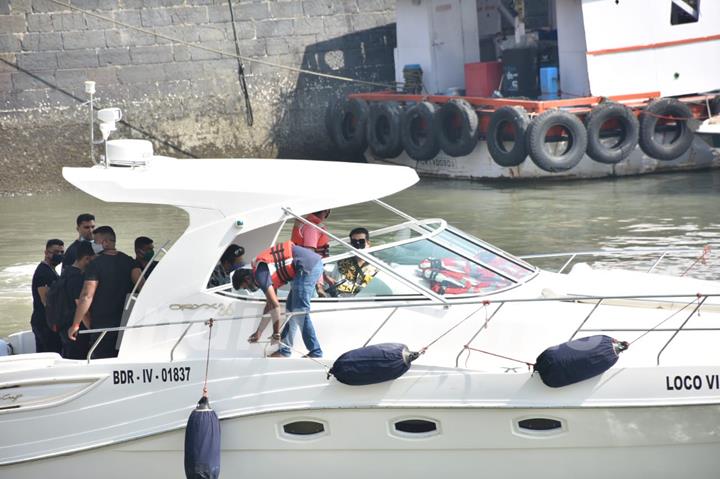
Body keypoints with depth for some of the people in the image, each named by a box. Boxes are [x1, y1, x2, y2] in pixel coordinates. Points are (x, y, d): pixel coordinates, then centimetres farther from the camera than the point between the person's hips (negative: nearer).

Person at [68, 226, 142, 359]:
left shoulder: (95, 264, -10)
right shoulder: (129, 261, 5)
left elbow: (86, 296, -16)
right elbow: (141, 284, -8)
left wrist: (75, 324, -12)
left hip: (102, 324, -5)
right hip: (126, 323, 5)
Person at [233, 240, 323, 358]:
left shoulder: (260, 273, -8)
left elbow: (275, 305, -13)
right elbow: (270, 305, 28)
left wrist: (276, 332, -6)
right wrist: (258, 332, 31)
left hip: (308, 265, -11)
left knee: (299, 311, -7)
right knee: (291, 308, 16)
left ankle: (316, 353, -4)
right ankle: (285, 350, 19)